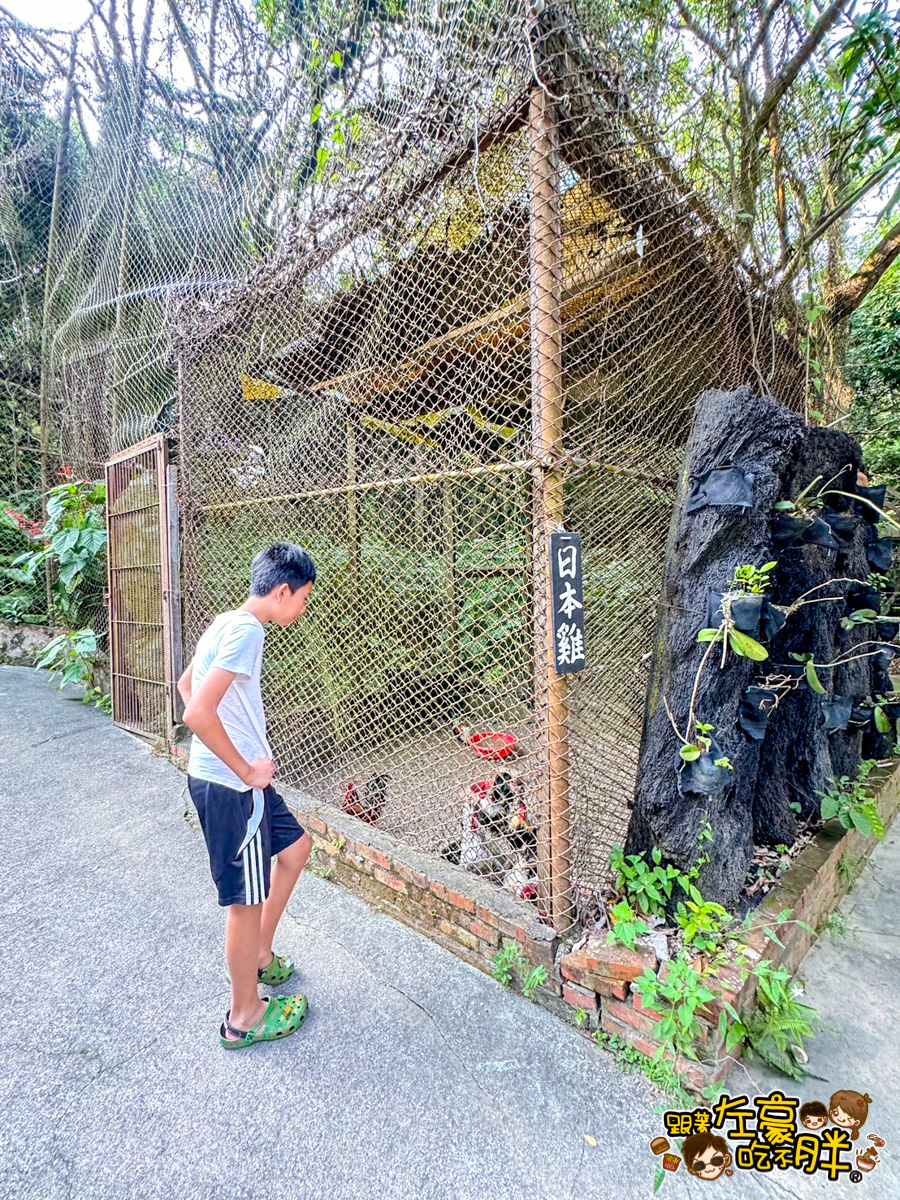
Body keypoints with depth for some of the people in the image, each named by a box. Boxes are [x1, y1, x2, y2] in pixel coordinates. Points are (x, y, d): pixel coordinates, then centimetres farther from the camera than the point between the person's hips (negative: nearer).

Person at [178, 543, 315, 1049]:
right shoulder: (246, 630, -22)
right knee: (248, 898, 7)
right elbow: (198, 713, -31)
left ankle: (259, 955, 39)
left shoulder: (227, 623, 8)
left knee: (296, 846, 23)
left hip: (231, 778, 10)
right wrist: (247, 770, -17)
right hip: (231, 786, -10)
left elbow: (185, 685, 21)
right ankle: (245, 1015, 29)